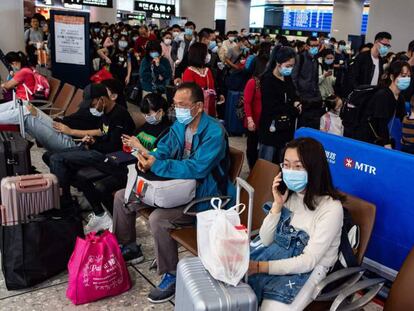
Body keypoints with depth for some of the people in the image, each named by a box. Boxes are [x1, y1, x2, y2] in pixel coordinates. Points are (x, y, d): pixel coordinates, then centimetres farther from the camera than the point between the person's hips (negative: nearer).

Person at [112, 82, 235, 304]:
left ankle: (172, 276, -12)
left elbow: (196, 169, -31)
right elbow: (163, 149, 10)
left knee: (157, 218, -34)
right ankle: (129, 248, 27)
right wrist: (149, 159, -15)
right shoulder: (179, 125, 3)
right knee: (122, 197, 6)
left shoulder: (214, 133, -23)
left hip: (200, 196, -9)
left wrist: (156, 166, -31)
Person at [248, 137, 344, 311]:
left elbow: (309, 261, -20)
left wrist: (260, 267, -26)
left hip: (310, 271, -5)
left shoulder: (331, 207, -19)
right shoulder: (288, 195, 0)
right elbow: (266, 241, 0)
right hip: (279, 256, 5)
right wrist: (277, 204, -14)